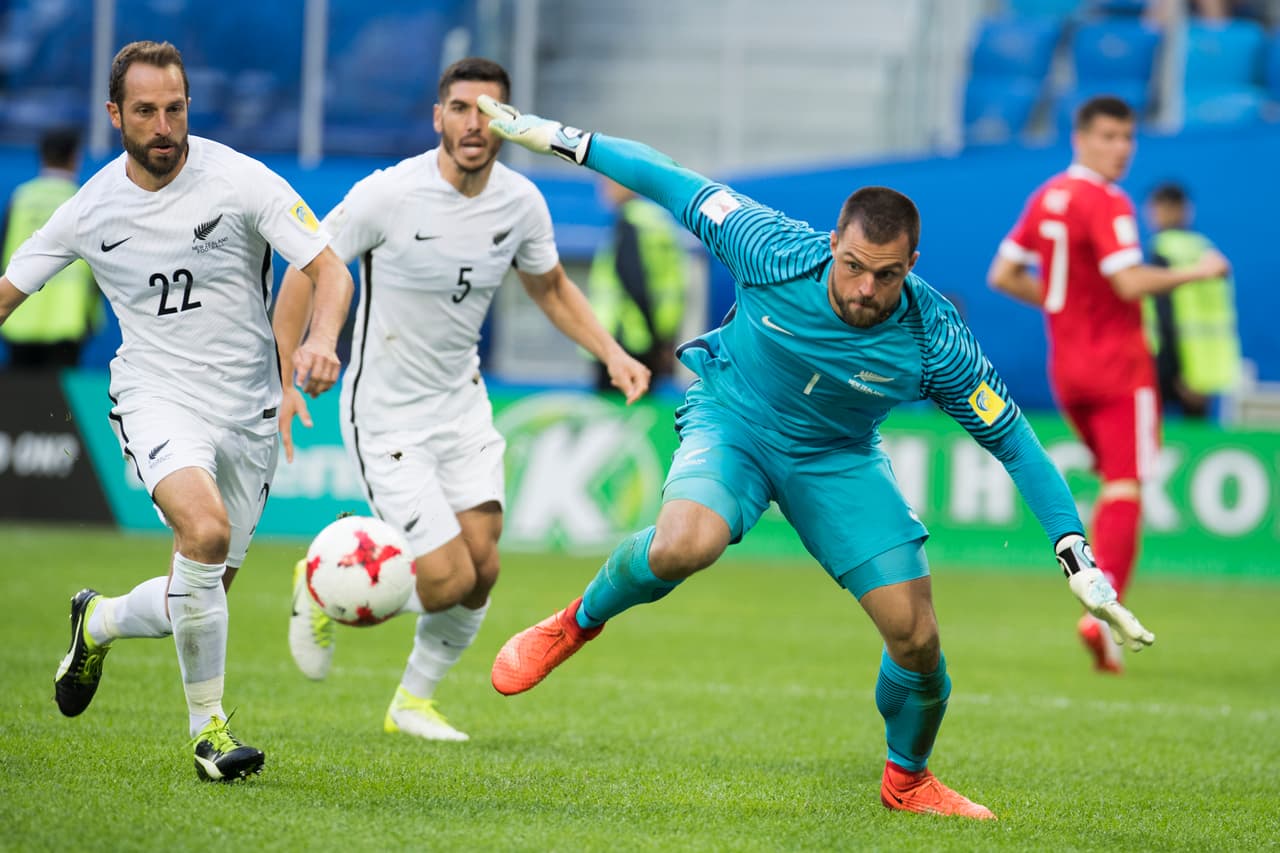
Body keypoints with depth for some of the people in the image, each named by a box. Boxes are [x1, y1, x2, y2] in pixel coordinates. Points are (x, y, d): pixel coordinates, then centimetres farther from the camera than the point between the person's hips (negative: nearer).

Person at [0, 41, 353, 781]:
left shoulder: (241, 181, -10)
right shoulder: (92, 209, -2)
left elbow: (330, 268, -12)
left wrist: (323, 339, -31)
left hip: (249, 410, 1)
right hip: (158, 398, -1)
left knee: (201, 599, 6)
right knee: (204, 527, -31)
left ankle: (98, 623, 42)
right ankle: (208, 726, -17)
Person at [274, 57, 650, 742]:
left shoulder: (520, 202, -4)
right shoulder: (389, 195, -20)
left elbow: (549, 286, 14)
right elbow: (306, 269, -10)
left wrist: (611, 353, 1)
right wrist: (280, 377, -14)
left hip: (463, 404, 6)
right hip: (387, 416, -6)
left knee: (482, 568, 0)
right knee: (449, 580, -12)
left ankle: (414, 701, 23)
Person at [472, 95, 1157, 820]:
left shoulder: (934, 340, -26)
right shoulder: (778, 252, -28)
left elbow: (1013, 440, -16)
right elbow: (679, 188, -13)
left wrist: (1078, 557, -20)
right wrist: (562, 139, -8)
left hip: (839, 459, 2)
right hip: (733, 421, -2)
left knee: (917, 637, -6)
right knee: (683, 545, -36)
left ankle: (908, 781, 26)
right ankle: (578, 623, -4)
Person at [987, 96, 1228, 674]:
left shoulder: (1046, 198, 11)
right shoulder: (1106, 204, -15)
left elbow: (1003, 275, 14)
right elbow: (1130, 282, -24)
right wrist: (1195, 273, -12)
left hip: (1065, 370, 8)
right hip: (1117, 366, -8)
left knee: (1114, 482, 18)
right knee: (1125, 487, -9)